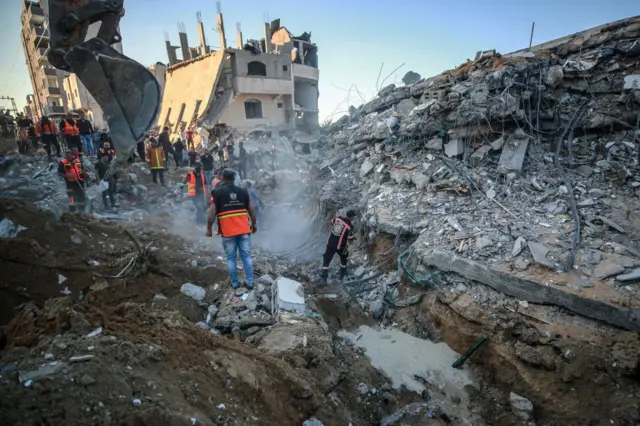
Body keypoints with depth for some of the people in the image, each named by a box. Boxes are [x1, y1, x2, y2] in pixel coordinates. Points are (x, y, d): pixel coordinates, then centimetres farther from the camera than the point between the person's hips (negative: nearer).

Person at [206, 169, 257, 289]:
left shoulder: (218, 192, -2)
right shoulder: (243, 191, 6)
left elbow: (211, 213, -6)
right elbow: (251, 210, 10)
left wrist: (209, 228, 5)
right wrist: (254, 224, 23)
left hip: (228, 231, -2)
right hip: (244, 230, 2)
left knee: (231, 258, 10)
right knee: (246, 256, 9)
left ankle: (235, 283, 17)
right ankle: (249, 282, 13)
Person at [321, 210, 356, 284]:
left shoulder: (337, 219, -3)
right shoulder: (350, 226, -16)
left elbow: (331, 223, 19)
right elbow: (350, 239, -12)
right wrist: (353, 237, 10)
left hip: (330, 244, 3)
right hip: (340, 246, -2)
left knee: (326, 259, 11)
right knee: (343, 258, 26)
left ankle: (324, 276, 0)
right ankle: (342, 275, 36)